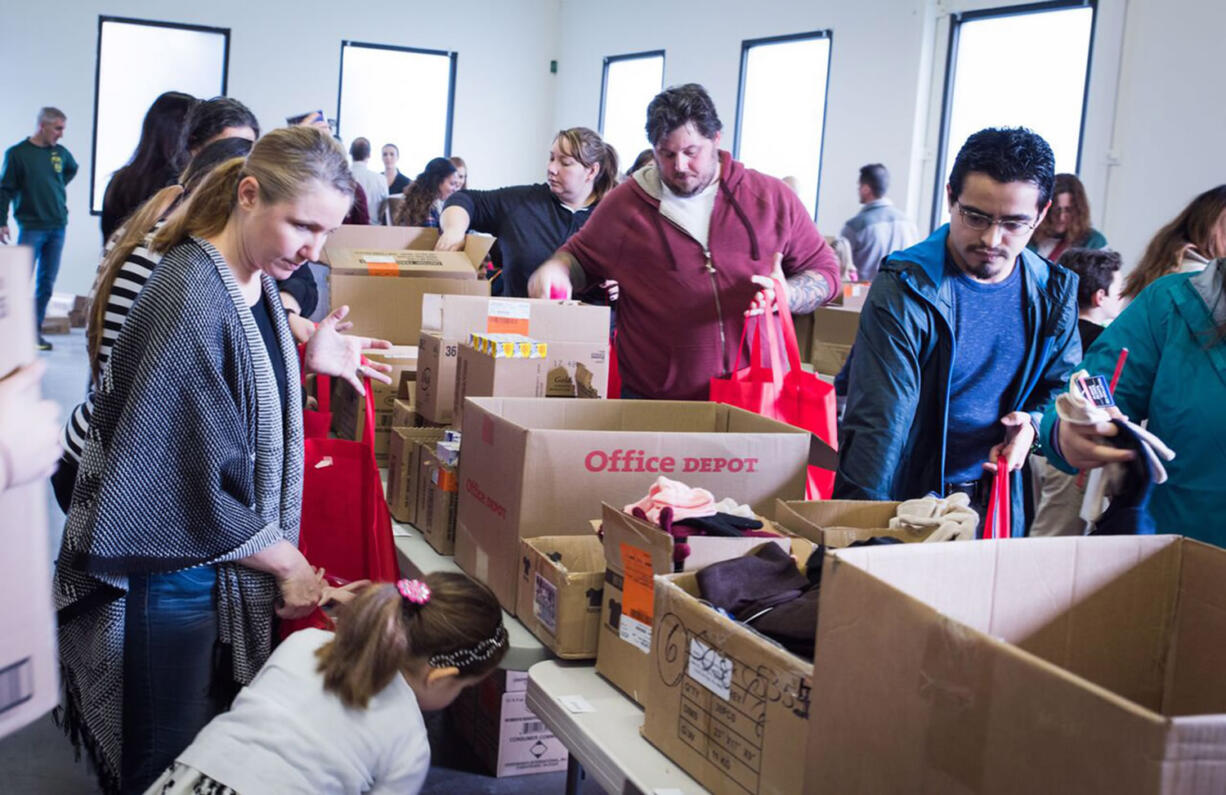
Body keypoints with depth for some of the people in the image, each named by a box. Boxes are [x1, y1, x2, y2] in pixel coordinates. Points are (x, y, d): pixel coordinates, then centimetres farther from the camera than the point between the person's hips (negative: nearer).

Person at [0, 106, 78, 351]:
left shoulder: (61, 153, 7)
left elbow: (72, 169, 31)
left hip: (57, 228, 5)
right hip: (31, 228, -5)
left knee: (47, 283, 6)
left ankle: (35, 331, 12)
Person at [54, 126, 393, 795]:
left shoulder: (257, 279, 3)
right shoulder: (190, 297, -24)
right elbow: (195, 477, -23)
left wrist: (308, 361, 3)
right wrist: (285, 560, -14)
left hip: (230, 566, 8)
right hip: (173, 566, -8)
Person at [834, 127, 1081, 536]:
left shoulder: (1054, 293, 0)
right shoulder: (904, 291, -17)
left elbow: (1060, 382, 16)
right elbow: (879, 424, -21)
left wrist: (1033, 422, -7)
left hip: (998, 500, 4)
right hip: (904, 499, -4)